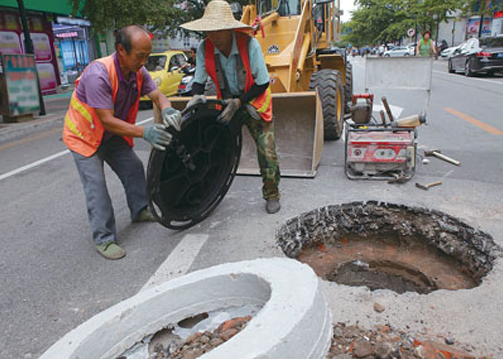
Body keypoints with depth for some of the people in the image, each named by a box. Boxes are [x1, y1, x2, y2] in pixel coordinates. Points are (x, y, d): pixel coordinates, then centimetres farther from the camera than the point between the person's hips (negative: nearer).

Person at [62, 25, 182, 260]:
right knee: (96, 184, -10)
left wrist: (166, 110, -36)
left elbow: (157, 95, -11)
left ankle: (140, 211, 27)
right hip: (84, 135, -7)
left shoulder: (138, 71, -12)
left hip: (113, 135, 7)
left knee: (134, 167, 6)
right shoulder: (98, 74, -35)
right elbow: (107, 121, -36)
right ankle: (104, 239, -3)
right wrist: (144, 132, -45)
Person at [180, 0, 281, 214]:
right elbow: (199, 80, -5)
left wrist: (238, 102, -25)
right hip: (226, 104, 3)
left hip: (254, 103, -3)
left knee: (267, 151, -7)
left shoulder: (250, 44, -24)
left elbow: (262, 84, -18)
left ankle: (271, 195, 14)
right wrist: (196, 96, -27)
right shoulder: (204, 48, -14)